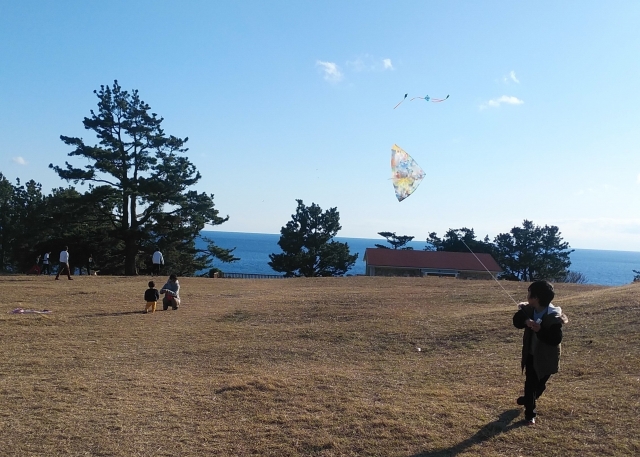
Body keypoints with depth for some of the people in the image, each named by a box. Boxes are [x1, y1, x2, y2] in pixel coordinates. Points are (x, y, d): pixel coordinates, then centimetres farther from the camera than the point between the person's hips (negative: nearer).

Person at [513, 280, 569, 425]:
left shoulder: (554, 317, -26)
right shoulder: (528, 309, -9)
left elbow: (556, 340, -27)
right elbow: (516, 320, -8)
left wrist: (540, 330, -39)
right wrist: (526, 321, -29)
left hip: (546, 357, -3)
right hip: (531, 353, 4)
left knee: (540, 383, 17)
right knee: (530, 382, 6)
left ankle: (529, 400, 47)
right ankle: (530, 413, 20)